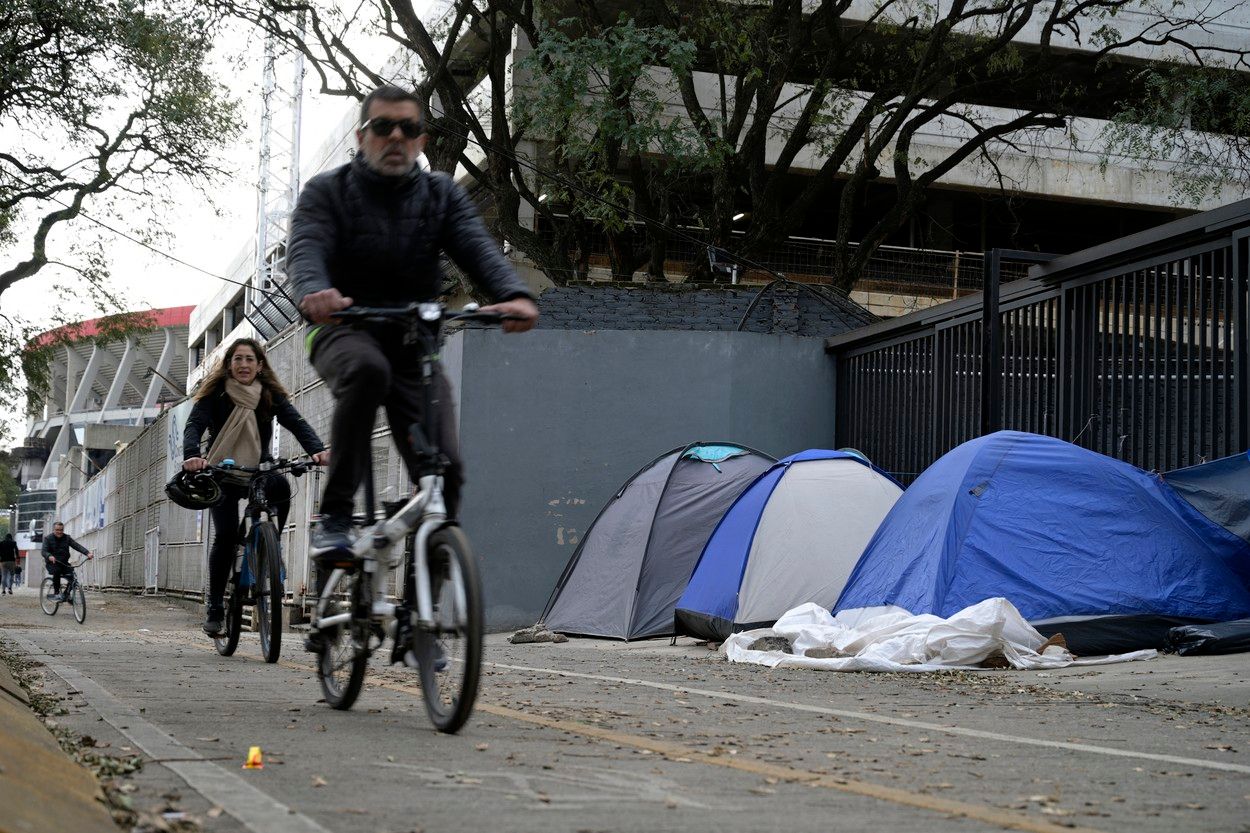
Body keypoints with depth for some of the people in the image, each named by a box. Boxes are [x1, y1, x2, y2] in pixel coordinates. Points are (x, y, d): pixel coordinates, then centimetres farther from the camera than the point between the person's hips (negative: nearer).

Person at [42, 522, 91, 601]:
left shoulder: (67, 538, 5)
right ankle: (56, 593, -22)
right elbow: (44, 551, -15)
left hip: (64, 563, 3)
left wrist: (87, 553, -24)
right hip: (52, 563, -3)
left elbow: (77, 546, -6)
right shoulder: (48, 538, -2)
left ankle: (66, 594, 0)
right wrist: (49, 556, -40)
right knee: (56, 571, -35)